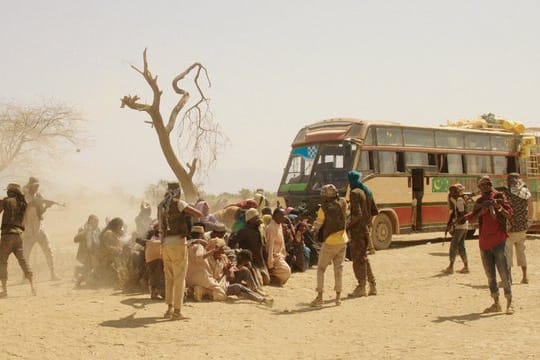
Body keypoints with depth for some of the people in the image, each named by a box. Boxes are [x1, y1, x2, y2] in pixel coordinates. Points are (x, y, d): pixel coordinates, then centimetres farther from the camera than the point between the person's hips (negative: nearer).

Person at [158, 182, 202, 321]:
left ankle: (169, 308, 21)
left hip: (165, 243, 6)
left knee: (169, 278, 17)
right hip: (178, 243, -6)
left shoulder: (161, 206, 10)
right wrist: (188, 213, 6)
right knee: (179, 278, -1)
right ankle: (177, 311, -1)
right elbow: (199, 214, -13)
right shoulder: (178, 204, -8)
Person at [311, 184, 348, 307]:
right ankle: (338, 297, 13)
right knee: (338, 268, 12)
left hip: (330, 242, -5)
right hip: (342, 241, 5)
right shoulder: (342, 204, -2)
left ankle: (319, 297, 0)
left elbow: (318, 225, -7)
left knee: (321, 269, 5)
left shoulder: (323, 209, -14)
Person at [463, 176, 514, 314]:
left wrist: (498, 206, -26)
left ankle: (509, 304, 0)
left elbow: (509, 214, -9)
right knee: (490, 276, 10)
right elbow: (472, 216, 1)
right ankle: (496, 304, 18)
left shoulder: (499, 196, 0)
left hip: (498, 241, -5)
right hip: (484, 243, 5)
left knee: (504, 274, -6)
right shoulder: (479, 201, 10)